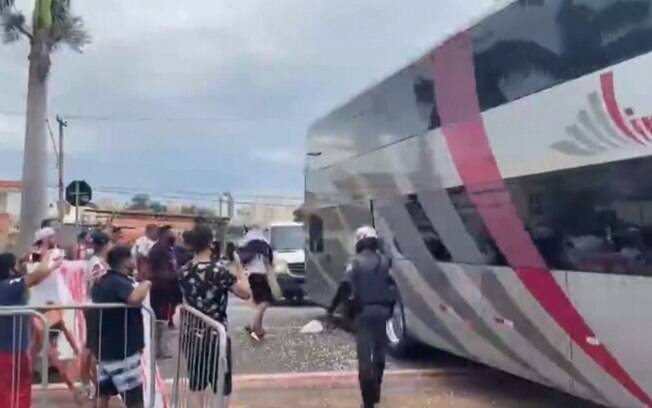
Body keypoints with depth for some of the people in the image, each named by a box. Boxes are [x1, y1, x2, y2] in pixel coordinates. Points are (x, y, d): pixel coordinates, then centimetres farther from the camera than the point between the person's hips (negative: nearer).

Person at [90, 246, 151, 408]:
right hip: (122, 349, -9)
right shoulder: (120, 282, -20)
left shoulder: (101, 282, 9)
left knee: (104, 393, 17)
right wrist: (145, 285, -24)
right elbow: (135, 299, -41)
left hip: (104, 347, 9)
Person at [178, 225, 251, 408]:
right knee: (222, 390, 4)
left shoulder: (184, 271, 2)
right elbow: (246, 293, -13)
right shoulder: (218, 270, -16)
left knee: (196, 388, 15)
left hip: (192, 335, 6)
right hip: (215, 335, -6)